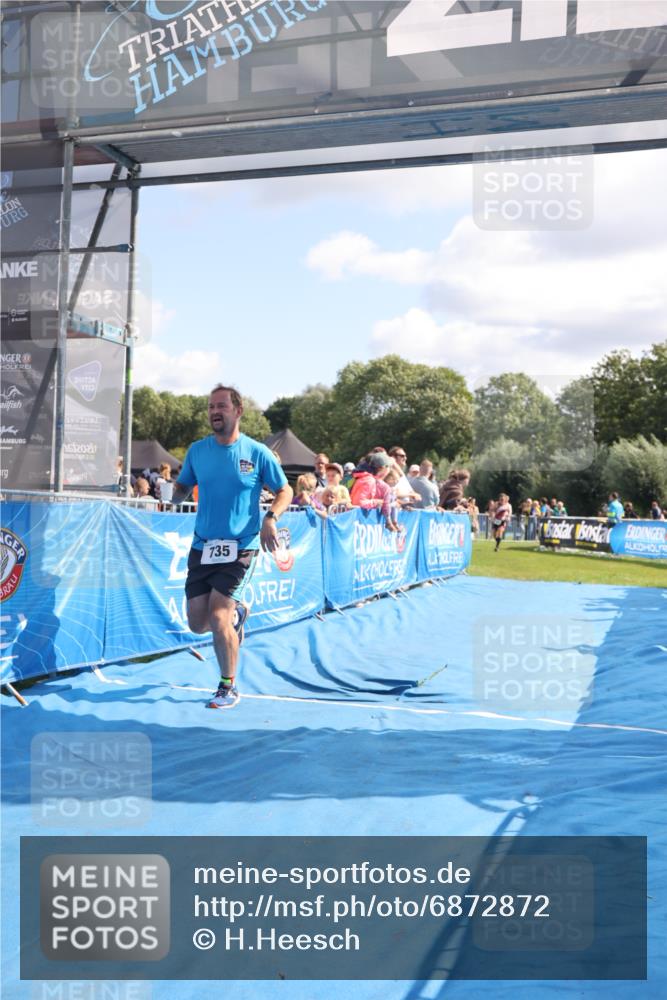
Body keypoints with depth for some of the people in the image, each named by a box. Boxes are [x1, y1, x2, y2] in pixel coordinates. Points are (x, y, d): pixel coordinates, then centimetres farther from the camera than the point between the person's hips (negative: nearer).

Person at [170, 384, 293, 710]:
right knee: (197, 624, 6)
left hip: (239, 546, -4)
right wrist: (174, 493, -9)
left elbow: (284, 491, 3)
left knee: (217, 617, -14)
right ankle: (236, 611, 41)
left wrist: (270, 518, -15)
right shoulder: (197, 450, 4)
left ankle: (228, 688, 7)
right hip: (202, 546, 4)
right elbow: (181, 488, 14)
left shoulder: (257, 452, -4)